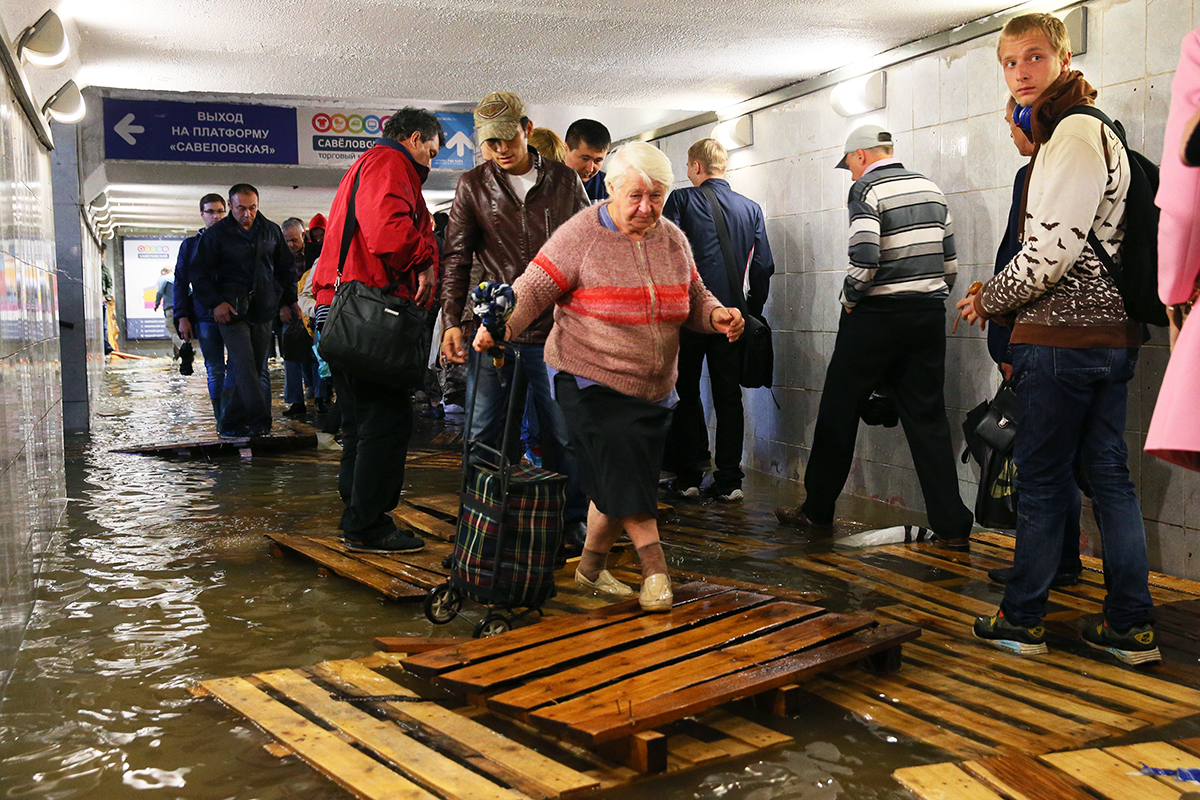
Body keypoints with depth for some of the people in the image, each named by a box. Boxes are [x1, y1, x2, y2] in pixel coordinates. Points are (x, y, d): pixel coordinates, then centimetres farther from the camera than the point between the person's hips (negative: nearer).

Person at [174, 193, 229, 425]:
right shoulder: (190, 245, 12)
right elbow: (181, 283, 11)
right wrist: (182, 317, 2)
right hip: (205, 316, 0)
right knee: (215, 370, 3)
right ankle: (221, 418, 9)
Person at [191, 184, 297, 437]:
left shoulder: (271, 231, 11)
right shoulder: (216, 234, 1)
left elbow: (286, 268, 19)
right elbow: (200, 273, 2)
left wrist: (286, 302, 12)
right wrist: (215, 302, -9)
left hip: (263, 312, 4)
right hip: (232, 311, -4)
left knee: (255, 368, 3)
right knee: (243, 363, -18)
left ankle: (231, 423, 12)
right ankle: (260, 421, -22)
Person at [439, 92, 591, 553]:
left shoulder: (564, 181, 7)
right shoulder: (473, 186, 7)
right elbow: (456, 258, 6)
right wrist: (451, 321, -4)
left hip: (554, 329, 0)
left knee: (563, 433, 5)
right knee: (483, 436, 4)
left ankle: (573, 521, 21)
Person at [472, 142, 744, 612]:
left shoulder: (673, 240, 8)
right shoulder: (581, 235, -10)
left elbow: (694, 298, 16)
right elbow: (533, 289, -14)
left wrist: (717, 316, -7)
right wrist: (501, 326, -32)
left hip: (654, 389, 6)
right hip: (592, 383, -5)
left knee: (617, 488, 10)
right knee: (623, 475, -13)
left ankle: (591, 568, 27)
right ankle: (655, 568, 0)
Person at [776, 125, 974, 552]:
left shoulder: (868, 190, -10)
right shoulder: (931, 188, 12)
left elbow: (864, 261, -22)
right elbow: (950, 261, 12)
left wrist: (849, 298, -6)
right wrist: (927, 298, 19)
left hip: (876, 317, -6)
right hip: (929, 316, 6)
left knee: (839, 412, 7)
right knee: (928, 416, 8)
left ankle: (817, 511, 17)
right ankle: (952, 526, 6)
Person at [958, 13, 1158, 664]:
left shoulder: (1074, 131, -11)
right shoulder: (1093, 130, 22)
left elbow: (1054, 247, -19)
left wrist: (990, 301, -5)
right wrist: (1004, 299, 16)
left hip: (1064, 335, -10)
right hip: (1110, 332, 10)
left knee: (1042, 480, -1)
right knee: (1108, 475, 10)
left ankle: (1020, 621, 10)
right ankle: (1131, 628, 14)